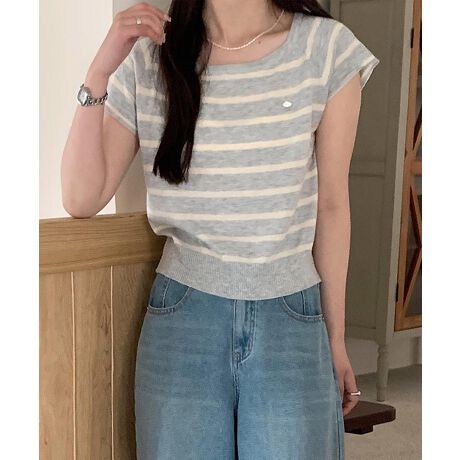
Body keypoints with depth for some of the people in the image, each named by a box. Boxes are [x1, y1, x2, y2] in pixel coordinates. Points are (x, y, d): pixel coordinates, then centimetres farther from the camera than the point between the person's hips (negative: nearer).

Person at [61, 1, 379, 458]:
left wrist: (336, 339, 8)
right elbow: (82, 200, -3)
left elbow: (331, 206, 2)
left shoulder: (329, 48, -4)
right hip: (181, 322, 1)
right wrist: (99, 72, -13)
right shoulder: (149, 58, 0)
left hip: (292, 323, 0)